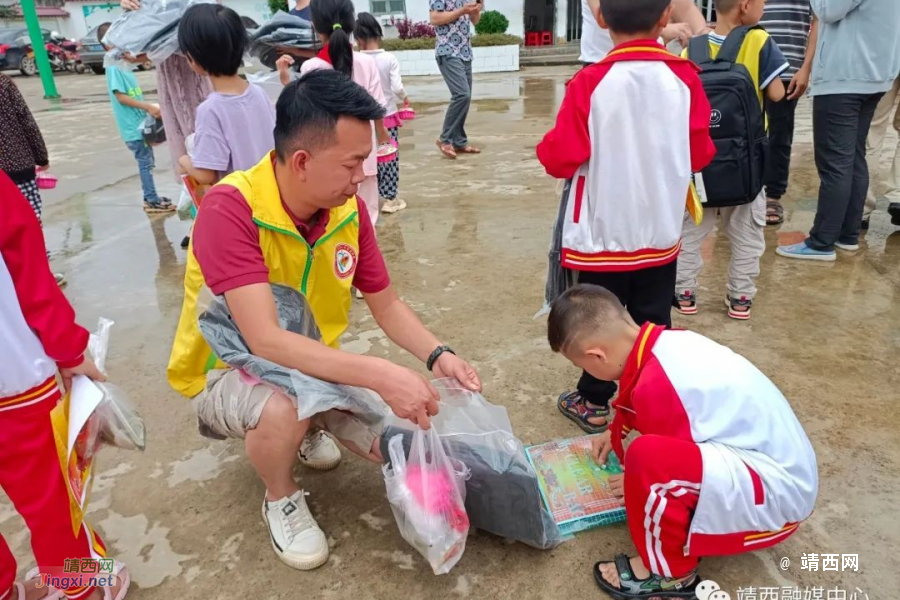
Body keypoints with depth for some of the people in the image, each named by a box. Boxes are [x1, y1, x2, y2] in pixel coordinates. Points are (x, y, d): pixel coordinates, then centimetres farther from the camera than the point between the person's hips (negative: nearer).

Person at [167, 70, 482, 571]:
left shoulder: (348, 208, -13)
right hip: (227, 369, -5)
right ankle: (282, 499, -2)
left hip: (313, 363, 5)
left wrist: (436, 355, -20)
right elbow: (266, 340, -38)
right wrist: (380, 374, -44)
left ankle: (306, 431, 22)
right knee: (284, 410, -38)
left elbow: (386, 303, -3)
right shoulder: (230, 209, -31)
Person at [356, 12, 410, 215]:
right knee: (390, 158, 7)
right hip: (387, 116, -1)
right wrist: (405, 98, 6)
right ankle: (389, 199, 10)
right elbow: (397, 87, -14)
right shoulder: (389, 59, -10)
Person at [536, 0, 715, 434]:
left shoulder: (590, 83, -14)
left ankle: (594, 403, 25)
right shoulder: (684, 78, -5)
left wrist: (547, 150, 8)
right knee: (654, 322, 15)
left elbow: (560, 159, -14)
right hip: (662, 231, 3)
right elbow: (700, 154, 1)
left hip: (604, 232, -2)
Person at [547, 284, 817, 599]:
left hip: (777, 491, -10)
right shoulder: (669, 342, 0)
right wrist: (616, 431, 27)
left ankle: (668, 571, -5)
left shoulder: (655, 385, -27)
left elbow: (678, 466, -13)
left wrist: (637, 478, 4)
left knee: (646, 457, -31)